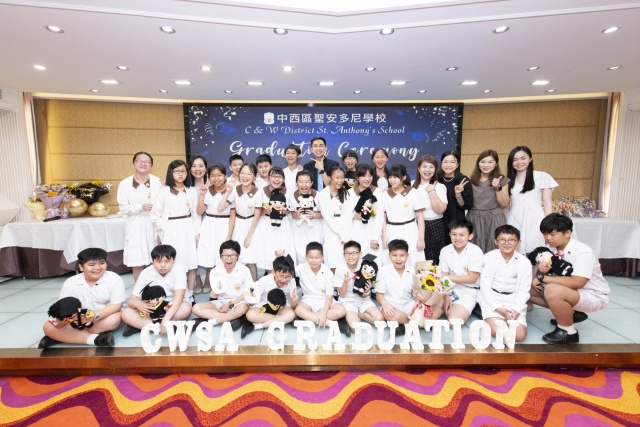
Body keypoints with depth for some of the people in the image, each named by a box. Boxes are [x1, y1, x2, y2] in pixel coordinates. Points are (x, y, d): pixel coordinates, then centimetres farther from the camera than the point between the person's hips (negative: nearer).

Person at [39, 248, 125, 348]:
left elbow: (116, 306, -19)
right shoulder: (70, 283, -5)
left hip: (104, 318, -3)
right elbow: (62, 307, -6)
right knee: (48, 327, -18)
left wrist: (95, 316, -33)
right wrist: (62, 320, -29)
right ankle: (94, 339, -29)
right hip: (76, 322, 3)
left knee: (115, 318, -34)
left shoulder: (115, 279, -15)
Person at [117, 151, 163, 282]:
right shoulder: (125, 183, 1)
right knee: (137, 263, 3)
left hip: (154, 225, 0)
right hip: (136, 226, 0)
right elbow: (123, 208, 0)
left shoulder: (157, 182, -1)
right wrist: (141, 207, -18)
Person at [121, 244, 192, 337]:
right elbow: (132, 300, -10)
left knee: (186, 309, -36)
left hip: (175, 307, -3)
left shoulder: (179, 270, -19)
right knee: (126, 314, -20)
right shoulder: (145, 273, -9)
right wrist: (138, 304, -36)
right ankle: (171, 328, -30)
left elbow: (178, 297, -29)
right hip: (153, 309, 3)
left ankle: (139, 325, -23)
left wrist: (165, 319, -41)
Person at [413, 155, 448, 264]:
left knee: (434, 260, 2)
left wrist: (432, 191, -15)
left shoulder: (440, 187, -2)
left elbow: (440, 209, -15)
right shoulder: (412, 185, 7)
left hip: (435, 227, -2)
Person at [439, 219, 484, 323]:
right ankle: (450, 308, 11)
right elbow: (443, 276, -4)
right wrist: (446, 296, -16)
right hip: (450, 289, 4)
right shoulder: (445, 251, -3)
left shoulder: (476, 252, -14)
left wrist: (448, 277, -18)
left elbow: (472, 278, -15)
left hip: (468, 291, -4)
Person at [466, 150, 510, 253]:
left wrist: (498, 188, -13)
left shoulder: (502, 180, 1)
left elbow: (504, 203, -1)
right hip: (474, 219, 1)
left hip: (494, 220, -1)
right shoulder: (471, 180, 4)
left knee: (493, 250, 1)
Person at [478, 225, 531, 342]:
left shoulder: (524, 262, -1)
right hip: (492, 299, -2)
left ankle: (510, 319, 15)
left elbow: (524, 290, -1)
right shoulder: (488, 258, -7)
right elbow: (485, 286, -7)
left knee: (520, 336, -14)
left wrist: (516, 311, -14)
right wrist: (497, 308, -15)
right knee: (496, 331, -22)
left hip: (514, 301, 2)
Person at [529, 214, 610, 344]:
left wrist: (542, 278, -29)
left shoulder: (583, 252, -24)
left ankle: (568, 332, -12)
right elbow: (540, 279, 0)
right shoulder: (551, 249, -5)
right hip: (568, 292, 8)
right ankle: (570, 313, 11)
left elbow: (576, 283, -35)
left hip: (594, 296, -8)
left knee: (552, 290, -36)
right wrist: (541, 271, -24)